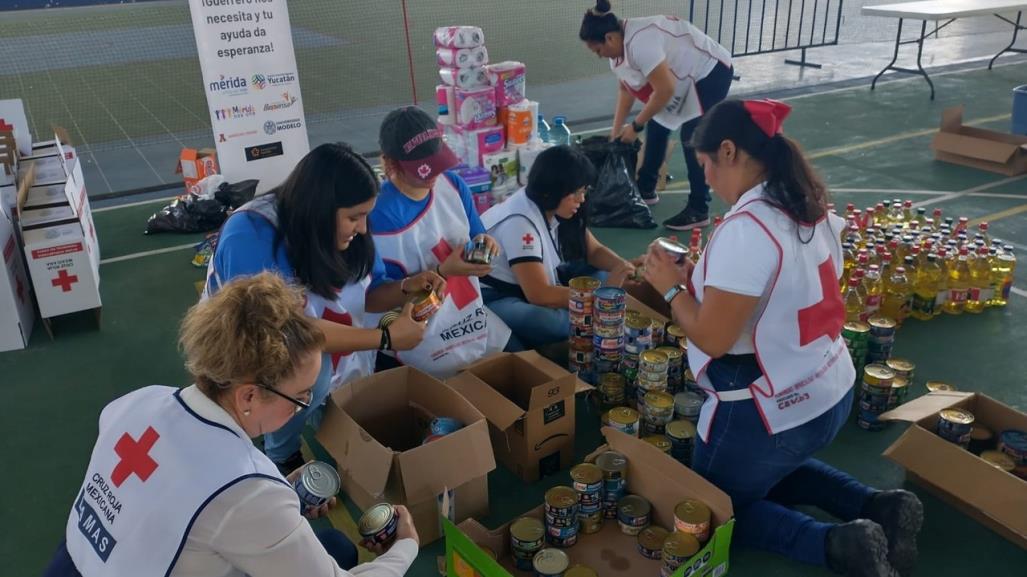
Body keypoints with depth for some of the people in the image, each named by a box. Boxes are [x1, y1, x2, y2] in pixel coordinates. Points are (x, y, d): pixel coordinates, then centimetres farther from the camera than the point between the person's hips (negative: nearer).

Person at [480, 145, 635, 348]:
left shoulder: (557, 208, -3)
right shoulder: (519, 222, -29)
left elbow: (594, 251, 6)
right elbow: (538, 294, -33)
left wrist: (623, 267, -17)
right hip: (494, 297, -8)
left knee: (602, 276, -8)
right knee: (550, 322, -37)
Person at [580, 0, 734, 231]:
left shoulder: (639, 43, -33)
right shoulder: (621, 43, -2)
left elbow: (665, 90, -31)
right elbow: (626, 89, 7)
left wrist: (635, 126, -21)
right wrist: (615, 132, 4)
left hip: (710, 72, -10)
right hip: (687, 76, 10)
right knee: (656, 128, 13)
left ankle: (698, 211, -6)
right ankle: (645, 189, 27)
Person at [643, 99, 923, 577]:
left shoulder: (745, 228, -26)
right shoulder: (811, 210, 1)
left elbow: (712, 339, -24)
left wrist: (672, 287, -8)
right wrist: (702, 281, 12)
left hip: (771, 411, -9)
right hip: (831, 392, 9)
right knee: (770, 470, 35)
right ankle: (876, 507, 15)